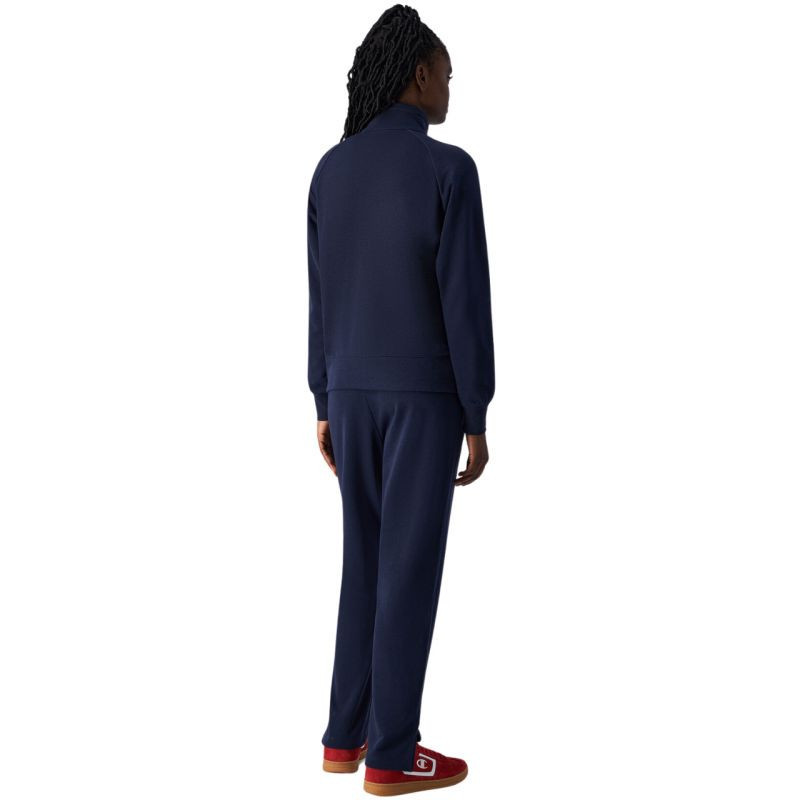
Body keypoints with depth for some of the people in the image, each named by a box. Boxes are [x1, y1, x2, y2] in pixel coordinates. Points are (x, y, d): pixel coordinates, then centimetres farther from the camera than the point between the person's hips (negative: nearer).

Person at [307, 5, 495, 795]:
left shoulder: (330, 171, 5)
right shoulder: (449, 170, -15)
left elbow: (322, 300, 8)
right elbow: (466, 302, -16)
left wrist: (325, 406, 14)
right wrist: (478, 420, -9)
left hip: (355, 392, 6)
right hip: (426, 396, -6)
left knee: (367, 558, 15)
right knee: (412, 567, 0)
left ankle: (346, 734, 19)